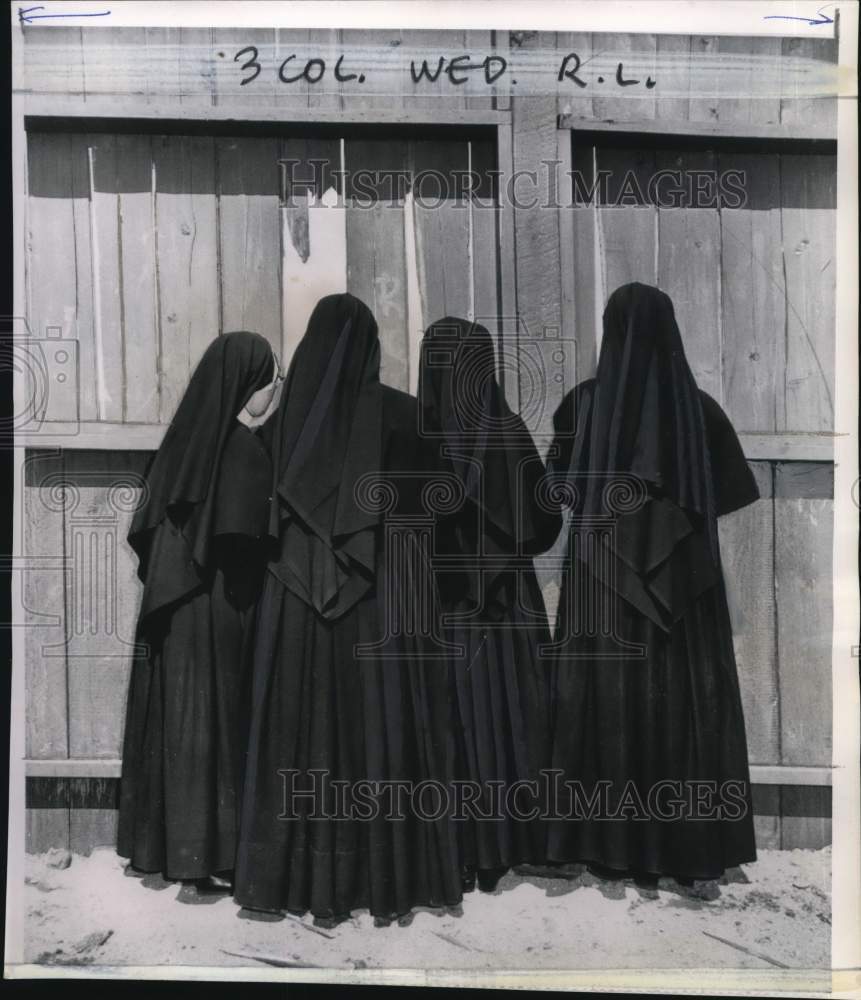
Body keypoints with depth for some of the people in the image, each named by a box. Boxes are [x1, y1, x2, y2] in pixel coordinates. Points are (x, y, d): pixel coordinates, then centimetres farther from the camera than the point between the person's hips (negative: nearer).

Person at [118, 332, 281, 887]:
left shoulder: (188, 437, 9)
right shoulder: (246, 448, -15)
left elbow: (149, 528, 11)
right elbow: (243, 542, -20)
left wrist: (169, 576, 17)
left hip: (172, 606, 8)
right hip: (220, 608, -8)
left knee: (177, 714, 14)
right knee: (218, 717, 2)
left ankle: (163, 839, 26)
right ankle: (210, 849, 13)